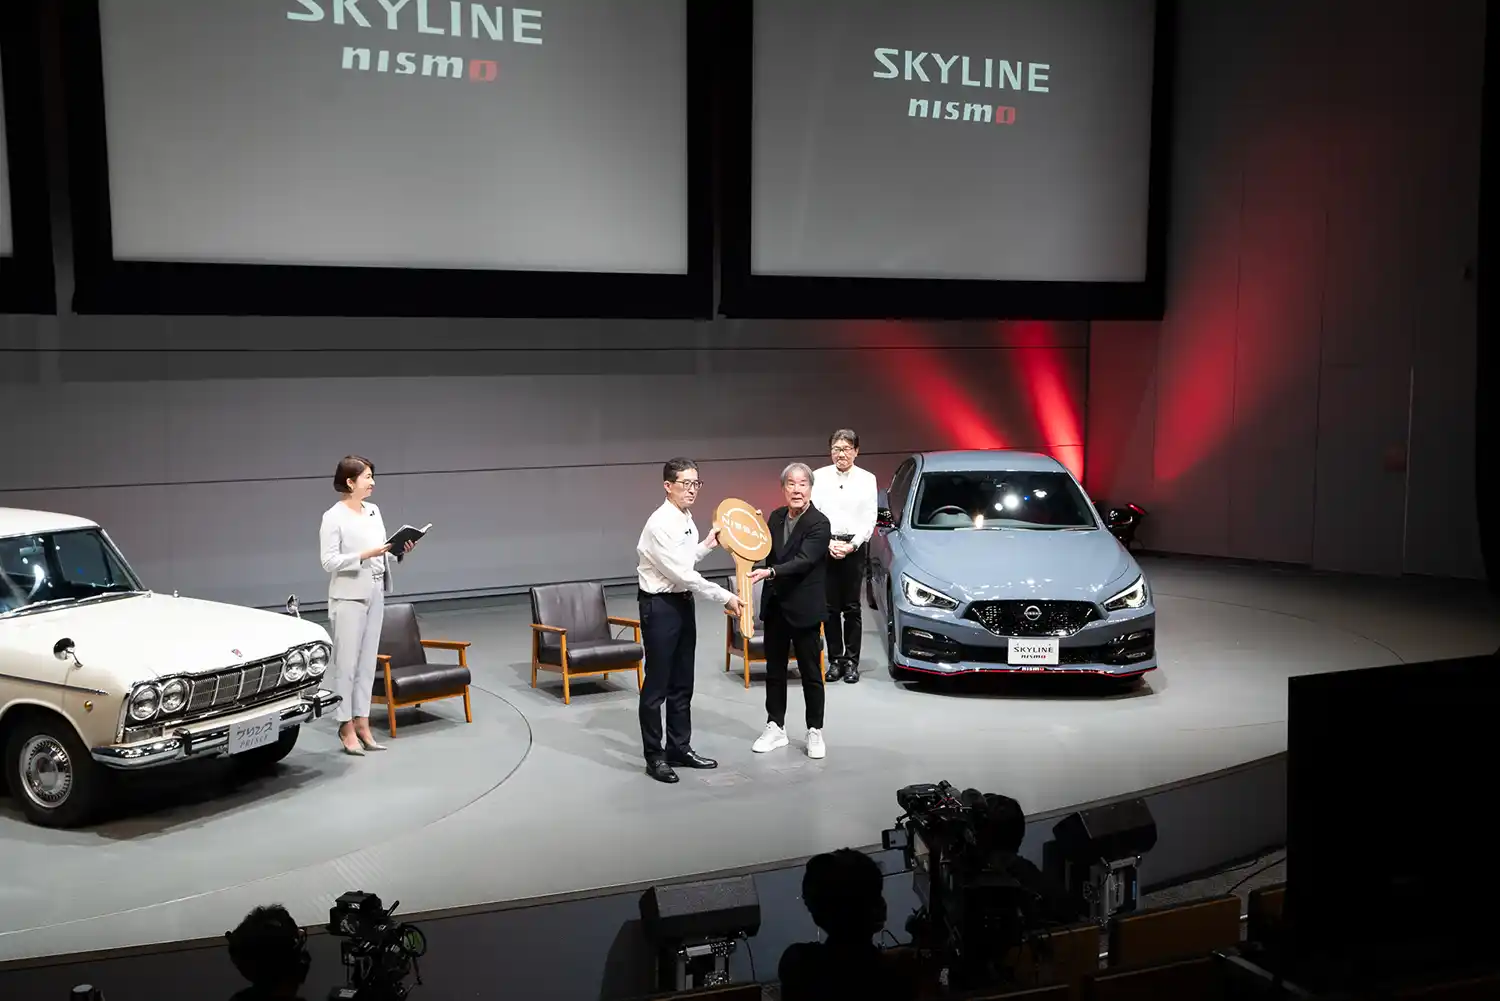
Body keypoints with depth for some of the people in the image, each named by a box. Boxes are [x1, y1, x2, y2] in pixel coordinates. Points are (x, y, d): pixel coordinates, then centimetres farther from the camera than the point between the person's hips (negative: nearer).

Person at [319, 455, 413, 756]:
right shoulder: (333, 517, -9)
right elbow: (329, 561, -13)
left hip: (375, 592, 7)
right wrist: (366, 554, -21)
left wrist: (400, 550, -4)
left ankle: (362, 723, 14)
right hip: (349, 595, -7)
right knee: (346, 662, -1)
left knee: (367, 661, 8)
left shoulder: (374, 511, 11)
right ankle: (346, 726, 6)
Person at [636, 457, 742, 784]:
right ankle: (654, 756, 12)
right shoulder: (661, 523, -21)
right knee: (657, 684, 2)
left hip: (683, 602, 9)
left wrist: (707, 545, 6)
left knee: (682, 682, 15)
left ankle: (680, 748, 26)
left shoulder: (686, 519, 8)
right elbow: (681, 573, -23)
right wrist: (725, 598, -20)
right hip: (660, 606, -9)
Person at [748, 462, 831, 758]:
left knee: (810, 673, 5)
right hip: (775, 606, 6)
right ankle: (776, 728, 25)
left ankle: (815, 731, 17)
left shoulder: (819, 523, -14)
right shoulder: (776, 517, 6)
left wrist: (770, 572, -37)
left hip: (803, 608, -6)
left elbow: (803, 561, -25)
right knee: (774, 670, 13)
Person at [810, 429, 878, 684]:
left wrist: (852, 545, -10)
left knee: (852, 607, 2)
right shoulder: (819, 477, 4)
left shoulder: (867, 479, 4)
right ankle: (835, 660, 13)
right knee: (830, 607, 4)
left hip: (855, 547, -1)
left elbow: (869, 519, 1)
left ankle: (851, 661, 8)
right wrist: (828, 543, -9)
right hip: (825, 546, 1)